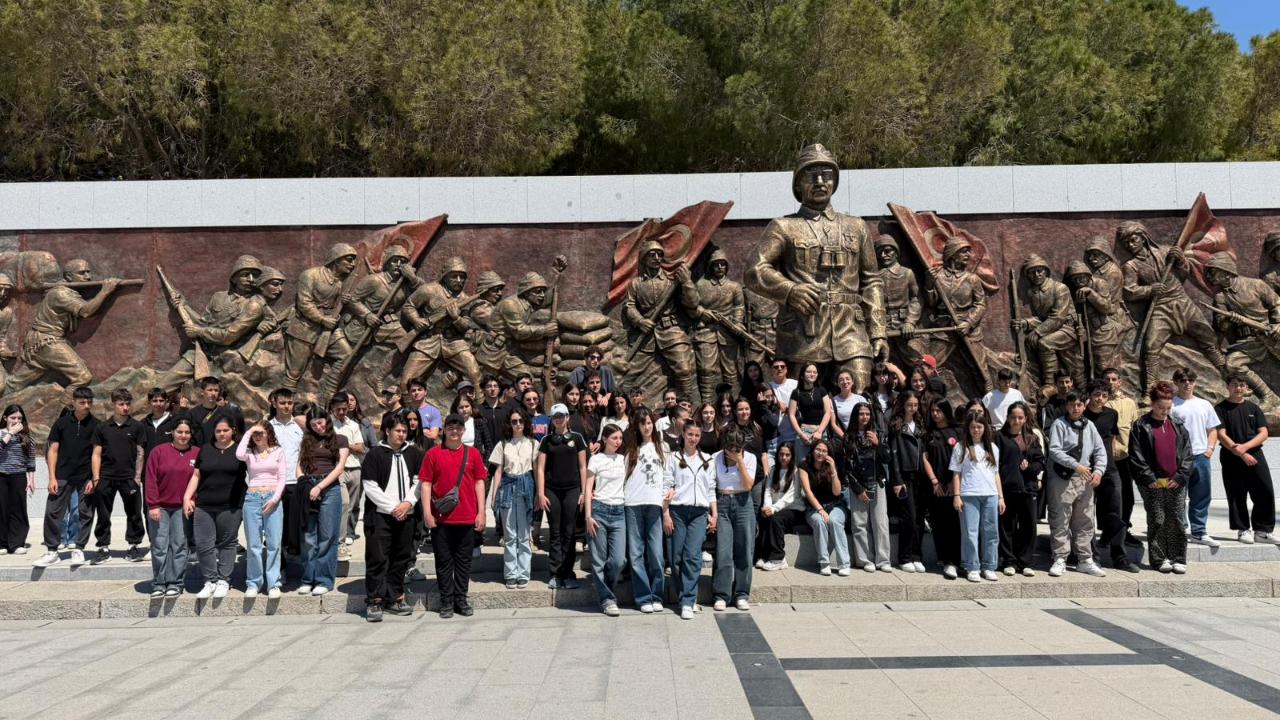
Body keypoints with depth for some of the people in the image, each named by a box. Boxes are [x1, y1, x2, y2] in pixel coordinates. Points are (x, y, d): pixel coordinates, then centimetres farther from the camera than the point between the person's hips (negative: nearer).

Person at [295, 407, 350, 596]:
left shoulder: (339, 440, 8)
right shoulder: (307, 442, 18)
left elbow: (339, 467, -1)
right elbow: (299, 468, 12)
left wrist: (319, 487, -10)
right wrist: (304, 485, -7)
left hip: (329, 489, -3)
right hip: (308, 490, 3)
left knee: (327, 537, -3)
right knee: (309, 538, 4)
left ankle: (324, 580, 2)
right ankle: (308, 579, 11)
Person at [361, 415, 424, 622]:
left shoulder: (413, 454, 9)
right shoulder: (375, 454, -3)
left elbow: (419, 481, 8)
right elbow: (370, 486, -8)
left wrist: (408, 503, -8)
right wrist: (392, 507, -11)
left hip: (406, 514, 4)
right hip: (379, 514, -4)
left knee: (401, 558, 9)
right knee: (377, 558, -5)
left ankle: (394, 599, 19)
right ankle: (374, 601, 2)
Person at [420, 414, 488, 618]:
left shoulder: (473, 454, 6)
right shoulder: (433, 454, 2)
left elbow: (479, 483, 7)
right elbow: (426, 484, 1)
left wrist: (481, 512, 2)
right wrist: (427, 512, -6)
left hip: (467, 517, 1)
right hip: (441, 518, -1)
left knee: (464, 560, 8)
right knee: (444, 560, 5)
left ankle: (461, 599, 17)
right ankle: (446, 601, 13)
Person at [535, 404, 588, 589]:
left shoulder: (576, 438, 6)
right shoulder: (546, 441, 8)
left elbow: (582, 466, 6)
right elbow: (540, 468, 5)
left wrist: (584, 491, 0)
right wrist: (540, 494, -2)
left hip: (572, 490, -1)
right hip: (551, 491, 1)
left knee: (568, 533, 0)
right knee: (555, 534, 3)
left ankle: (568, 574, 5)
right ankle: (556, 574, 7)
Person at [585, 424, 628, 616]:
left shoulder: (624, 460, 13)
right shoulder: (596, 459, 2)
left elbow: (628, 483, 16)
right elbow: (588, 489, -1)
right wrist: (588, 516, -8)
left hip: (619, 513, 3)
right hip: (600, 509, -3)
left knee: (618, 560, -4)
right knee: (599, 560, 1)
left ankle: (605, 591, 20)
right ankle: (607, 599, 11)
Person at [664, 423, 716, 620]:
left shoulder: (707, 460, 15)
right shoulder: (673, 458, 7)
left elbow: (711, 490, 16)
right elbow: (666, 487, 2)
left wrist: (714, 515, 9)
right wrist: (666, 515, -5)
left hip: (700, 512, 1)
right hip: (678, 511, -1)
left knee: (693, 556, -12)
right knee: (676, 557, -2)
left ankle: (687, 602, -12)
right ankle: (685, 596, 12)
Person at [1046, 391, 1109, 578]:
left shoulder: (1089, 426, 12)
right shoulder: (1059, 424, -4)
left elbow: (1100, 450, 11)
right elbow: (1054, 450, -14)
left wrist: (1098, 470, -5)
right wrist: (1075, 465, -21)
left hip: (1085, 479, 5)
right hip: (1063, 479, -5)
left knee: (1085, 522, 10)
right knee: (1060, 522, -1)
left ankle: (1085, 560, 19)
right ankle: (1060, 560, 7)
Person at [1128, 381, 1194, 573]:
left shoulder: (1178, 425, 12)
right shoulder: (1141, 426, 0)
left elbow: (1187, 454, 9)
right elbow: (1136, 456, -4)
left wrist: (1181, 476, -2)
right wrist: (1148, 478, -10)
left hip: (1176, 483, 3)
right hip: (1153, 484, -3)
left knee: (1177, 521, 4)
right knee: (1157, 521, 0)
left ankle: (1178, 559, 12)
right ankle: (1159, 559, 8)